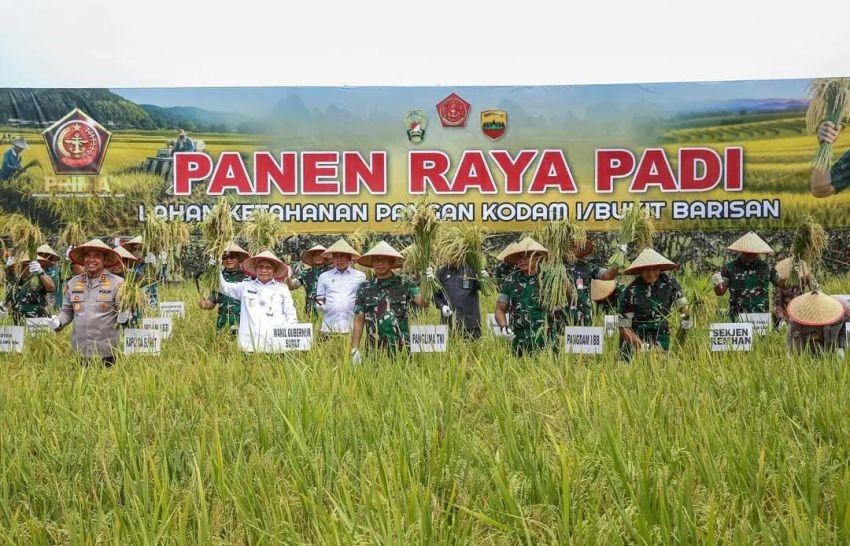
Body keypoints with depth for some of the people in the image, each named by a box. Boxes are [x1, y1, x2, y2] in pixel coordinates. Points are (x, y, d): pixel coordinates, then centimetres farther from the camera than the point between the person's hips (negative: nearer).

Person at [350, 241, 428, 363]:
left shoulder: (405, 285, 4)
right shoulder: (364, 289, 8)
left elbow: (423, 302, -10)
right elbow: (358, 321, 8)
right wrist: (355, 350, 1)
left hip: (401, 349, -1)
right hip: (374, 349, 1)